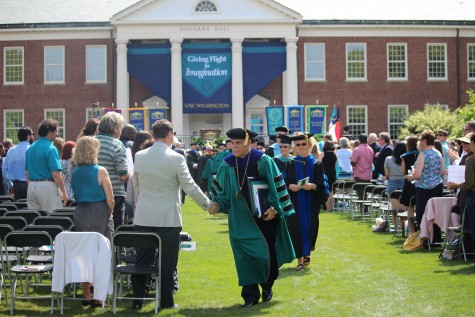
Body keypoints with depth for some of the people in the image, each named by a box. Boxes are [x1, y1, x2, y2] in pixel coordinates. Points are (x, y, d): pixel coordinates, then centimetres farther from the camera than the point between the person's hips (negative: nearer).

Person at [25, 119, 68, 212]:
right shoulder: (51, 148, -12)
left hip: (31, 187, 8)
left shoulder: (30, 148, 11)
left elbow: (27, 173, 16)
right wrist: (64, 192, -11)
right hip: (47, 186, -7)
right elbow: (55, 174, -17)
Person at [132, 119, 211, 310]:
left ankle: (137, 300, 11)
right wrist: (208, 205, 6)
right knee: (167, 262, 5)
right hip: (168, 219, -4)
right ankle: (166, 301, 10)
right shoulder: (176, 158, -11)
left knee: (142, 260, 9)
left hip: (143, 217, 4)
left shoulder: (139, 156, 2)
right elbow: (190, 187, -8)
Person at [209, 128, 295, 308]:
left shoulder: (263, 161, -8)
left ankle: (267, 286, 25)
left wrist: (274, 207, -12)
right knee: (245, 256, 1)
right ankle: (251, 294, 9)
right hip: (240, 218, 3)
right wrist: (217, 203, -8)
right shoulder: (227, 164, 2)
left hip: (264, 215, -3)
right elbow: (222, 189, 9)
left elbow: (275, 184, -6)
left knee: (266, 252, 0)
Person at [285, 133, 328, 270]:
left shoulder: (316, 164, 3)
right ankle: (300, 259, 2)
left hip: (311, 202, 0)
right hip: (295, 202, 0)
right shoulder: (291, 164, 5)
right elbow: (285, 183, 4)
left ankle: (307, 253, 28)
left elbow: (321, 184, -1)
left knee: (310, 227, 4)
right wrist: (290, 186, -17)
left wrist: (312, 186, -20)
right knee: (296, 228, -4)